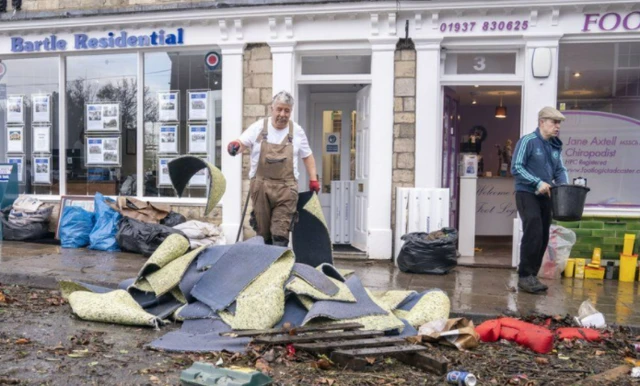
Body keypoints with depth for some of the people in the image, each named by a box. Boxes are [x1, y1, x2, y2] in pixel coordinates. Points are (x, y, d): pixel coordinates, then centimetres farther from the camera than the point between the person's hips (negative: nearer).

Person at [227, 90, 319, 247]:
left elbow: (307, 156, 17)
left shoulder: (297, 131, 9)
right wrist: (234, 146, -23)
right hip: (260, 187, 0)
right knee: (262, 233, 8)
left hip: (286, 188, 0)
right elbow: (241, 143, 1)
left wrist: (313, 179, 9)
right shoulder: (258, 127, 4)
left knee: (280, 235, -6)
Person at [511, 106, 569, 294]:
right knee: (533, 234, -15)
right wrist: (538, 182, -21)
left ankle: (532, 275, 17)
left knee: (543, 238, 7)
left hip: (545, 196, 7)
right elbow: (516, 168, -14)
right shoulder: (528, 141, -9)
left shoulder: (556, 146, 12)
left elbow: (560, 170, 14)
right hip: (527, 194, -7)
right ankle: (525, 276, -7)